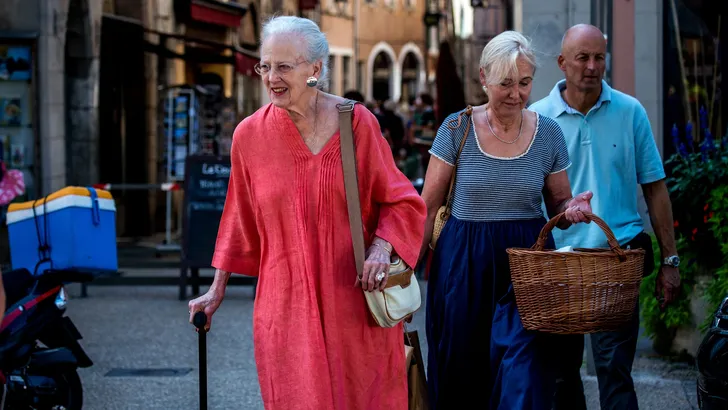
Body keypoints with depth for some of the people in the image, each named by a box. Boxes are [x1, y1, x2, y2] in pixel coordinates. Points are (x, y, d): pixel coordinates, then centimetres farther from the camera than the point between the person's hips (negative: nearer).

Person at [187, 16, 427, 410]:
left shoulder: (357, 122, -4)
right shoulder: (250, 134, 0)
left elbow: (398, 200, 3)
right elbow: (240, 219, 12)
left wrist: (381, 247, -15)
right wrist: (217, 290, 14)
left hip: (356, 300, 0)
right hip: (285, 302, 1)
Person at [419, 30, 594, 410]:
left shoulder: (548, 133, 2)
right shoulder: (458, 128, -3)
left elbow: (557, 204, 12)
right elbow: (428, 206, 0)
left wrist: (572, 209, -12)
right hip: (463, 264, 0)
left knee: (523, 372, -11)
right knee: (459, 377, 6)